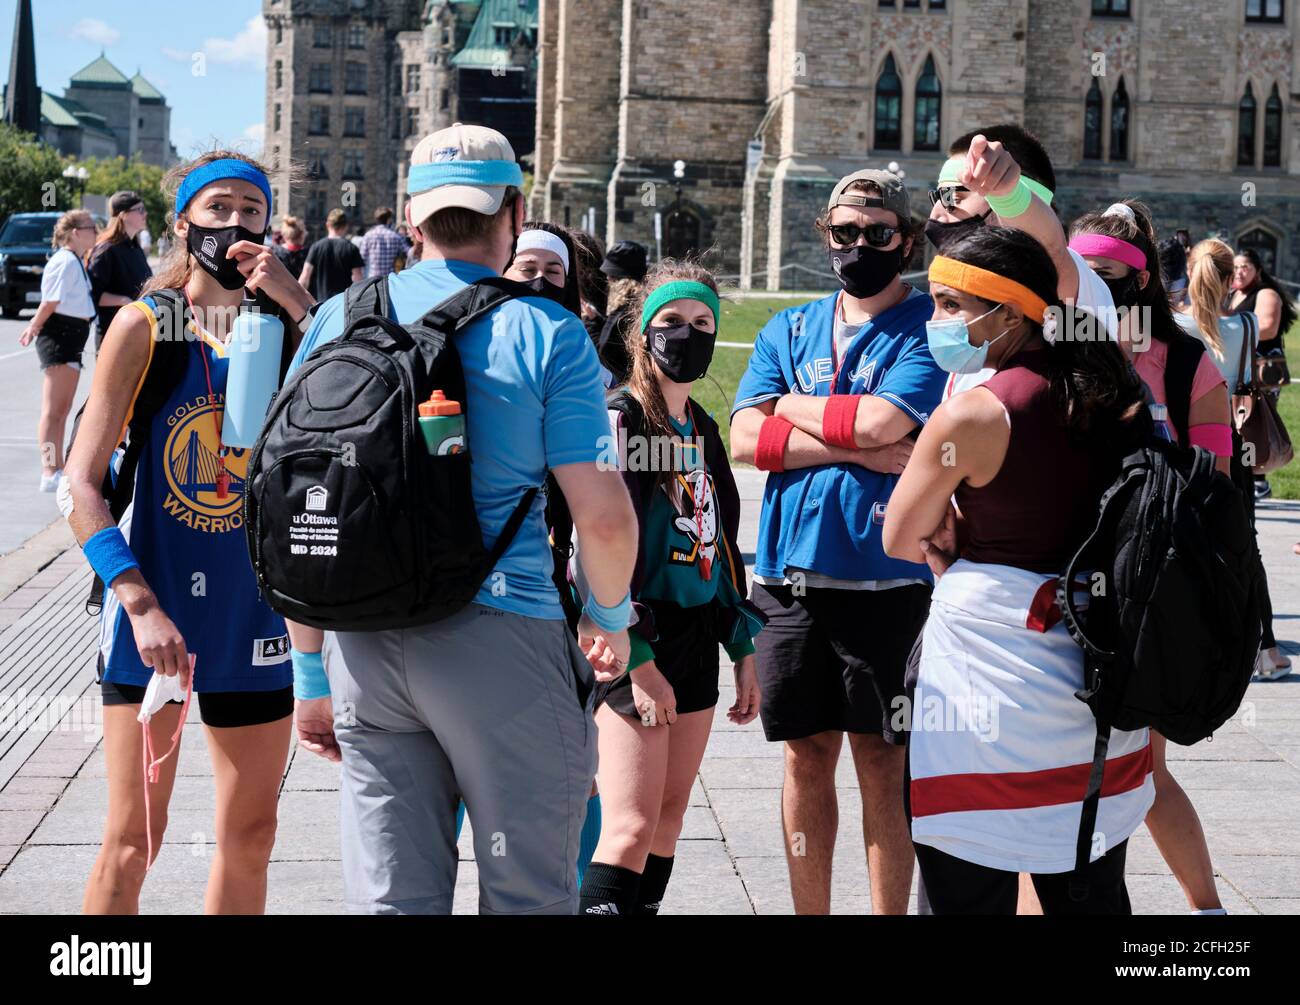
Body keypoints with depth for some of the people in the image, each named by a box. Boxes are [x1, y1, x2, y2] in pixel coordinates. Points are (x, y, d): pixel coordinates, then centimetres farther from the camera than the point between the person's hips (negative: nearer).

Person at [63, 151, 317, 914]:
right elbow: (82, 483, -11)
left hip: (256, 610, 4)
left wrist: (297, 304, -18)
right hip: (156, 607, -4)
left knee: (251, 835, 13)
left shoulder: (282, 329, 4)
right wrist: (141, 605, -22)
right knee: (133, 839, -1)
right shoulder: (146, 326, -6)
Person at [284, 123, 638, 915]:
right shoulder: (546, 333, -6)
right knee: (527, 898, 10)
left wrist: (312, 669, 13)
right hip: (502, 638, -4)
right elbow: (603, 514, -10)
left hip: (363, 645, 4)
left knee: (390, 896, 12)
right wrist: (611, 618, 10)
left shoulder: (338, 321, 5)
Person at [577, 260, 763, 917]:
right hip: (634, 644, -8)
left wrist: (744, 651, 16)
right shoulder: (621, 418, -9)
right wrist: (638, 659, -19)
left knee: (669, 818, 10)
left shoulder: (703, 430, 15)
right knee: (632, 828, -15)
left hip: (695, 640, 8)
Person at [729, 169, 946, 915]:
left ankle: (889, 911, 11)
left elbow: (881, 420, -17)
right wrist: (859, 447, -10)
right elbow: (744, 439, -1)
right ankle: (810, 910, 21)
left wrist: (793, 406, -1)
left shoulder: (929, 327, 0)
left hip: (884, 576, -4)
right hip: (790, 573, 4)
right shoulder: (789, 331, 13)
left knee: (882, 759, 2)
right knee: (807, 754, 10)